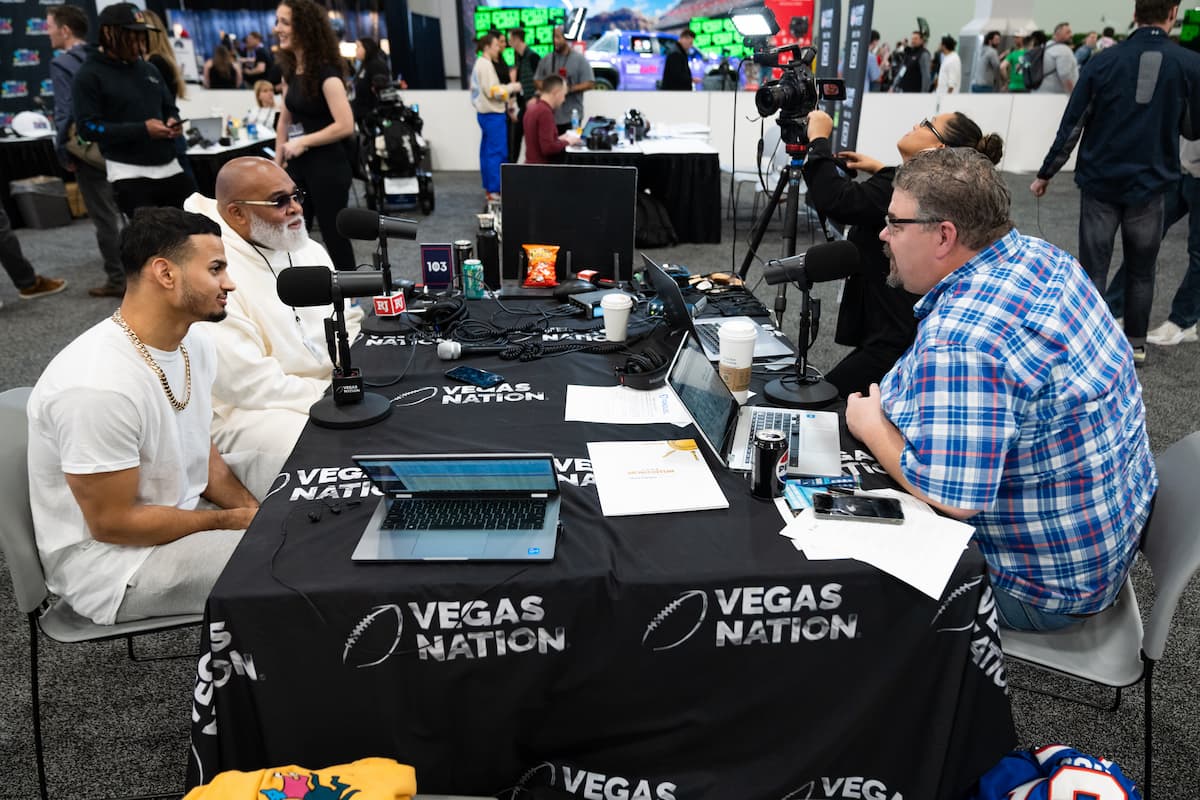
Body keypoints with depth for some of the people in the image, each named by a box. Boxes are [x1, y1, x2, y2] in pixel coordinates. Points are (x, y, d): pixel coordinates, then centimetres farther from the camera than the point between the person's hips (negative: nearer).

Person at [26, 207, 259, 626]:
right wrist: (233, 520, -14)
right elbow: (112, 522, -21)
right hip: (107, 557, -8)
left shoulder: (195, 341, -4)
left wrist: (256, 512, -6)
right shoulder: (99, 386, -29)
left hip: (180, 518, 8)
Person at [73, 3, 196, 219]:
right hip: (128, 174, -6)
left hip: (170, 167, 6)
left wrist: (174, 122, 0)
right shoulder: (89, 75, -3)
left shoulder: (149, 70, 16)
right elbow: (87, 127, -11)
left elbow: (170, 108, 26)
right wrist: (142, 130, -19)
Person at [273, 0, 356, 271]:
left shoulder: (325, 71, -15)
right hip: (299, 165, 8)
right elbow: (285, 120, 17)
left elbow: (345, 125, -23)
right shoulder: (291, 70, 9)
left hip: (328, 166, -8)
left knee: (334, 237, 2)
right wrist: (278, 163, 12)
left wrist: (303, 142, -16)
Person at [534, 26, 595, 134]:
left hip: (571, 116, -3)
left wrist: (570, 89, -17)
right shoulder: (546, 60, 10)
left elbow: (589, 83, -4)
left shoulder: (579, 59, 0)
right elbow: (537, 80, 14)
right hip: (549, 115, 3)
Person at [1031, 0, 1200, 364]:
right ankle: (1135, 343, 22)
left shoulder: (1105, 61, -5)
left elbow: (1071, 125, -5)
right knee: (1140, 270, 15)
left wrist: (1046, 173, 4)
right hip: (1149, 183, 1)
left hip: (1100, 180, -1)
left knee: (1093, 268, 4)